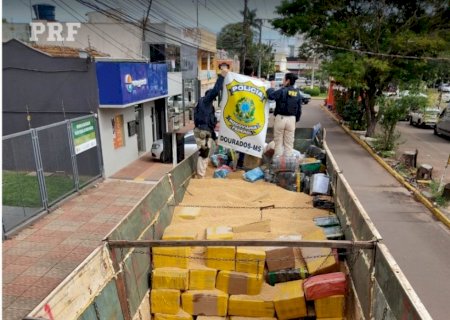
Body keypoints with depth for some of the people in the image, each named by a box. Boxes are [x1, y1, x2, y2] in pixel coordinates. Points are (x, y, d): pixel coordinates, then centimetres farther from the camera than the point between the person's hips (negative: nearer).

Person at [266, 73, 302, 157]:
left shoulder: (282, 91, -10)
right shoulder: (298, 93, 8)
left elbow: (270, 96, -17)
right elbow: (299, 109, 10)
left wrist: (272, 87, 0)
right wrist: (296, 119, 19)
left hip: (280, 118, -4)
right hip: (292, 119, 4)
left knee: (278, 142, 5)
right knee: (289, 143, 10)